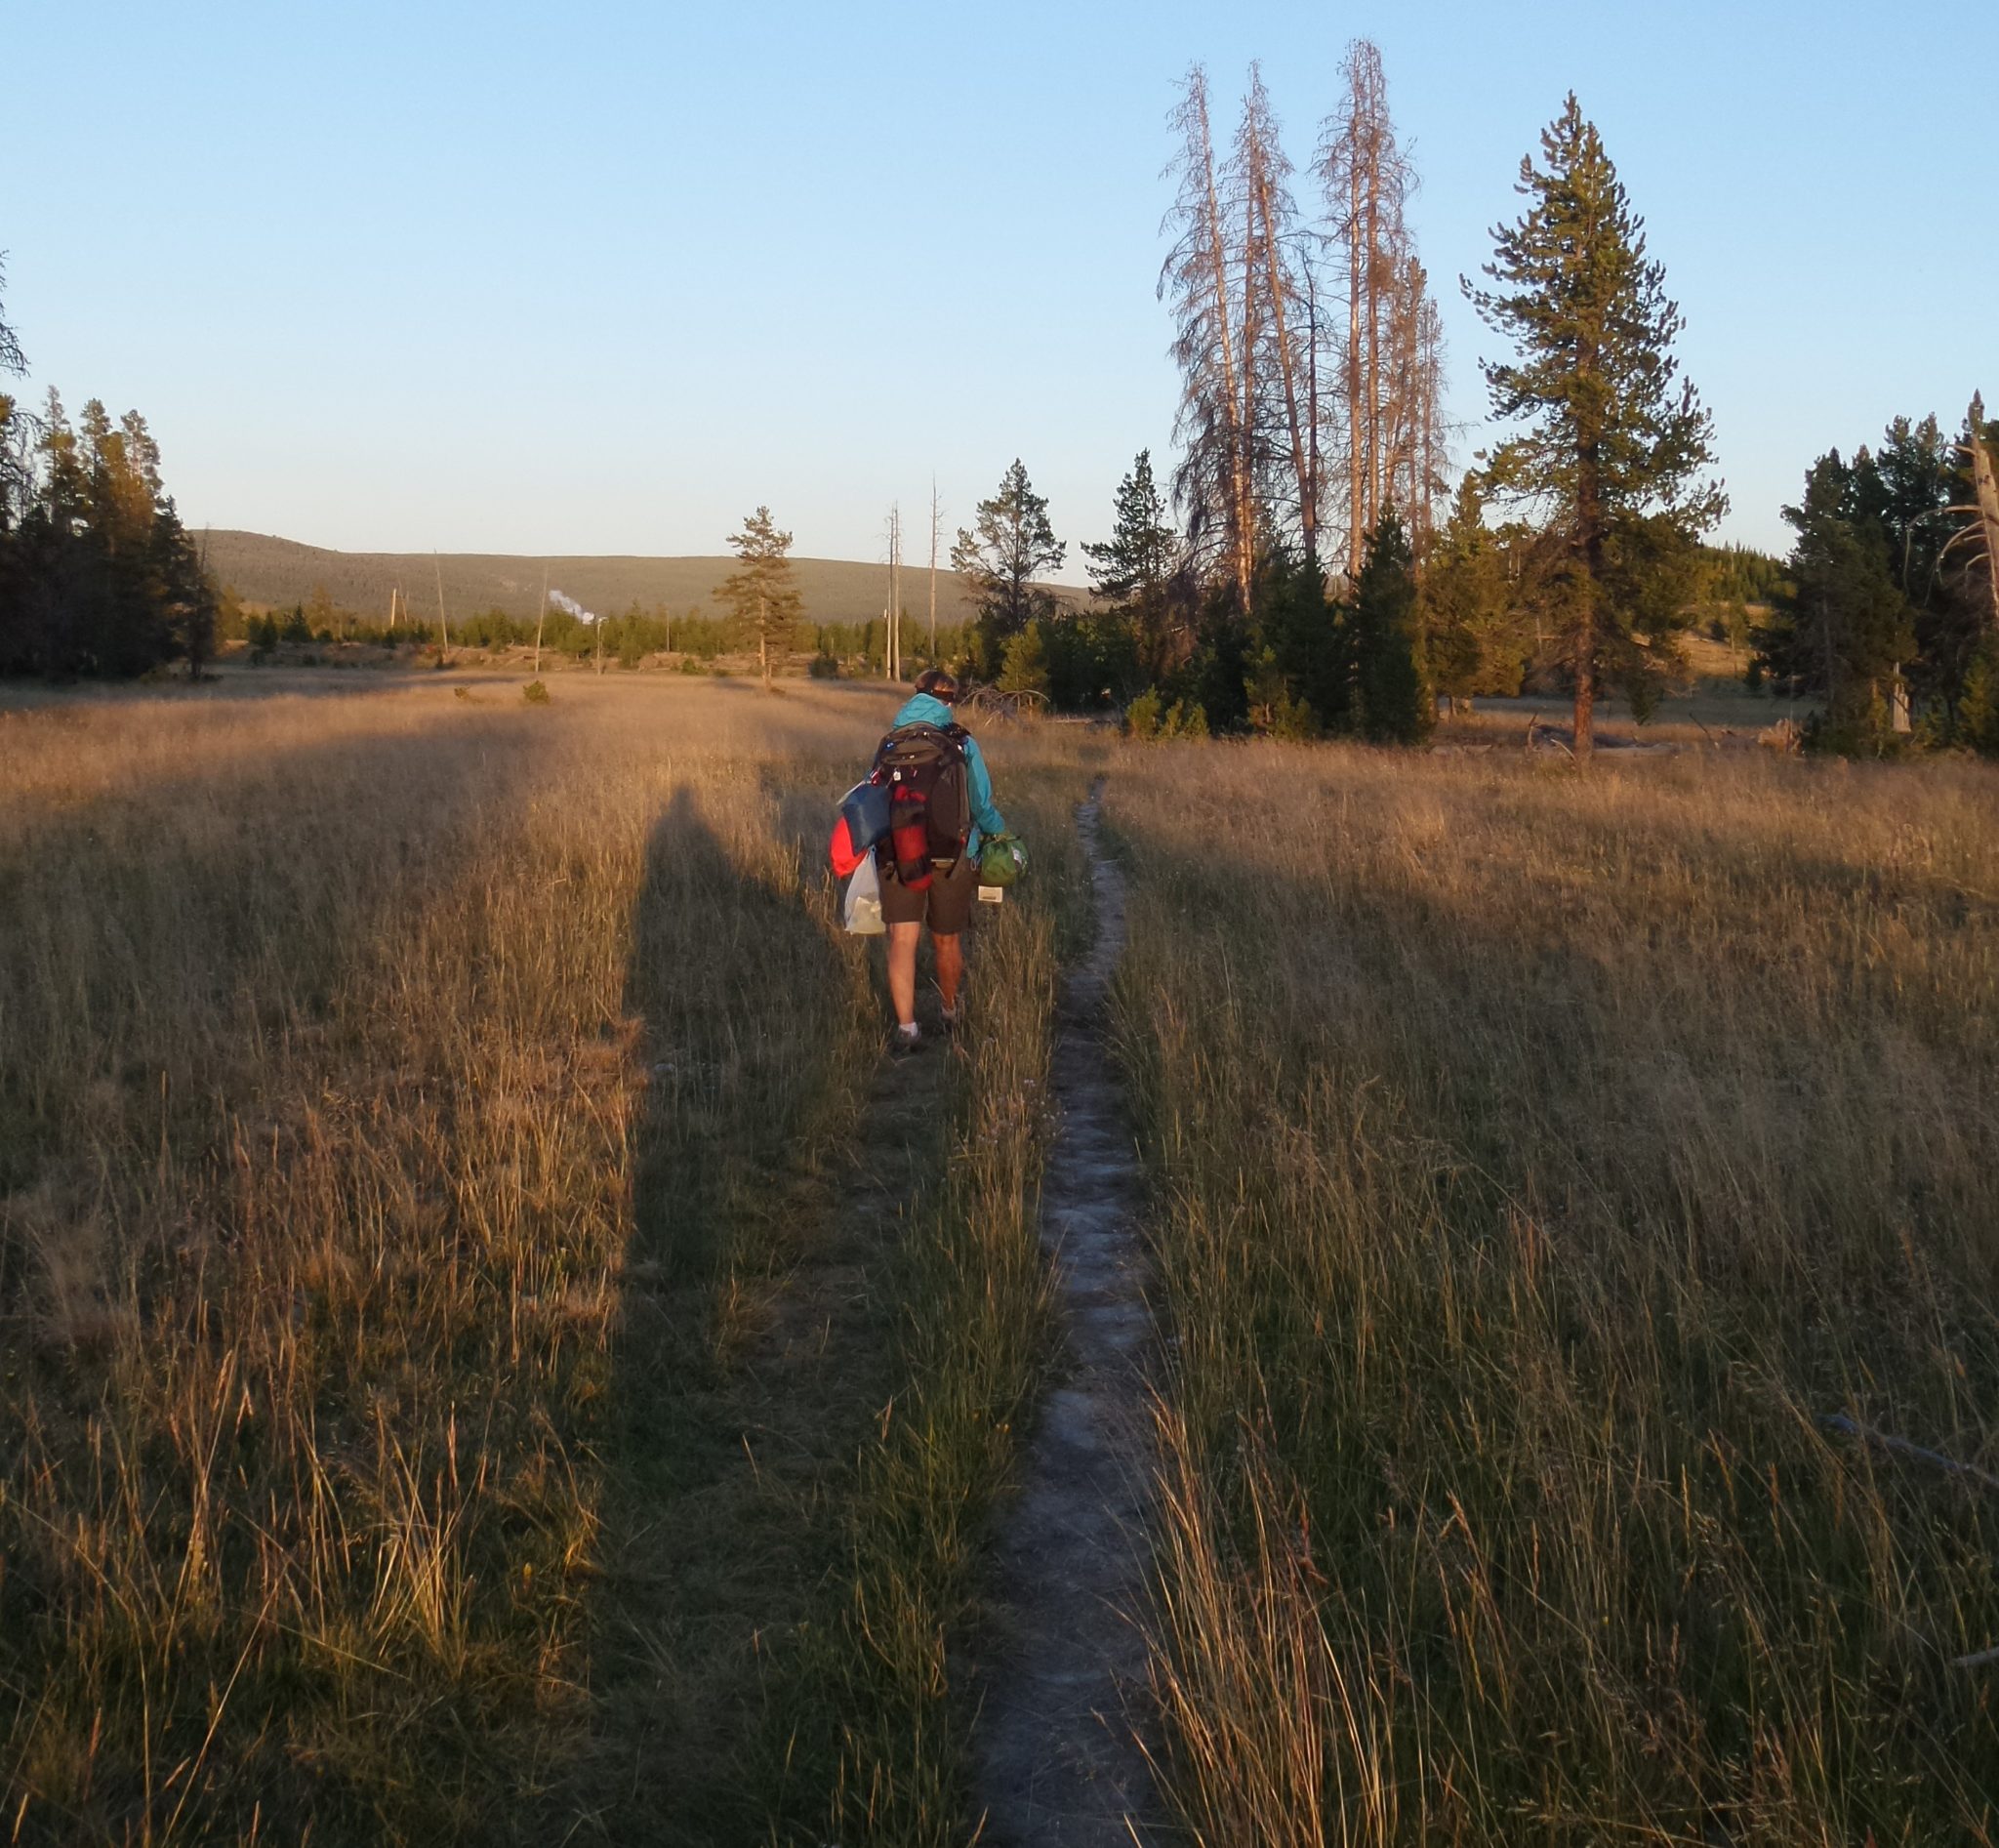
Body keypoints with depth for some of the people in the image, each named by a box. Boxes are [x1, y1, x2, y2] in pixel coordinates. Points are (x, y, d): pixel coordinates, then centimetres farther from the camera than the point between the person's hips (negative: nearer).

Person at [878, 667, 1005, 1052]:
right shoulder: (964, 745, -2)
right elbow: (982, 805, 2)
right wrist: (1000, 831, 22)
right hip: (953, 857, 0)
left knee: (902, 940, -3)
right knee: (947, 943, 14)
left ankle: (906, 1026, -16)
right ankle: (951, 1012, 34)